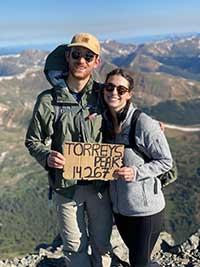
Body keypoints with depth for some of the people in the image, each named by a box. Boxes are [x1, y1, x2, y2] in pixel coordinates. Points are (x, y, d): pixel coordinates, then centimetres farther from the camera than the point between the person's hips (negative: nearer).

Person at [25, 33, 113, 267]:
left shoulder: (102, 95, -4)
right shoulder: (48, 100, -9)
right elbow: (33, 140, -2)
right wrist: (47, 157, -22)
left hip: (99, 184, 1)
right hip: (66, 186, -1)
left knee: (101, 243, 19)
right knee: (74, 247, 16)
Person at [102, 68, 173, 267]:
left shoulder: (145, 124, -19)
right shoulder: (103, 121, 0)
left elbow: (166, 161, -12)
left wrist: (136, 173, -23)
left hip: (145, 208, -6)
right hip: (118, 206, 6)